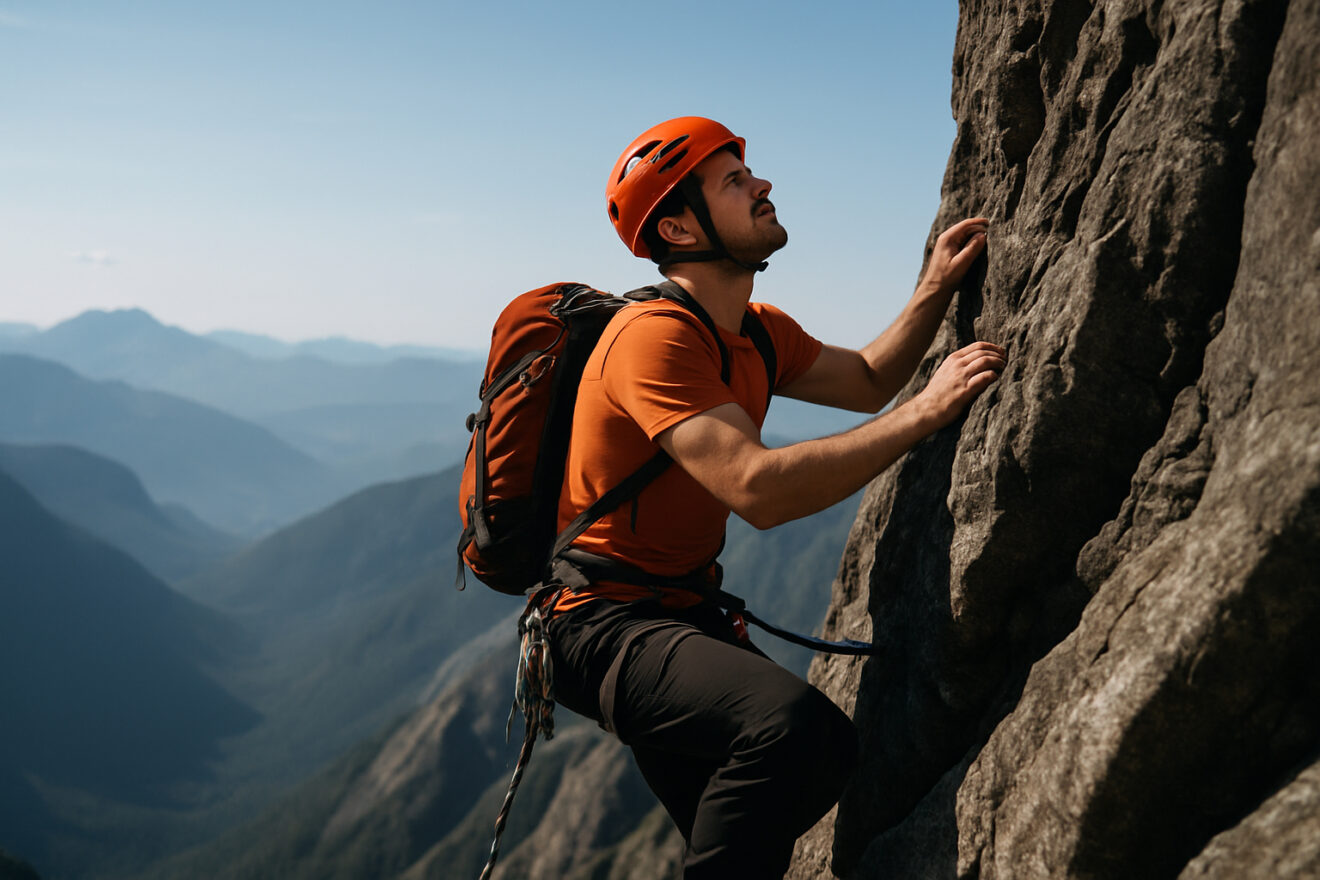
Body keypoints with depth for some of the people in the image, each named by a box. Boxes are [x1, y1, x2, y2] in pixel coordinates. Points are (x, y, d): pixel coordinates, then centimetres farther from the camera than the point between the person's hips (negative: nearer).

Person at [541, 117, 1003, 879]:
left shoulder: (759, 333, 9)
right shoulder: (656, 336, -22)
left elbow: (865, 384, 23)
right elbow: (758, 488, -32)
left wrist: (936, 290, 7)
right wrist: (927, 412, -29)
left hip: (684, 611, 10)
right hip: (605, 623, -10)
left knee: (837, 757, 18)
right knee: (786, 719, -33)